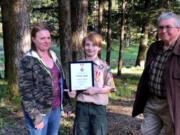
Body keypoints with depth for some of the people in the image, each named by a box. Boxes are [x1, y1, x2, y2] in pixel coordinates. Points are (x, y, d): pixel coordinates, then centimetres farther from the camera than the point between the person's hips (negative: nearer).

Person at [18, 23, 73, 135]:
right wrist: (35, 117, -18)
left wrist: (67, 104, 11)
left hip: (56, 108, 6)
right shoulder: (28, 60, -12)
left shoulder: (54, 56, 7)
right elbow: (25, 91, -15)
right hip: (39, 110, -6)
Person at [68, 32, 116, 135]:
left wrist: (96, 90, -16)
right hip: (81, 106, 2)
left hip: (98, 106, -2)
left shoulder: (104, 66, -2)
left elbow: (110, 88, -2)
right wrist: (73, 92, -8)